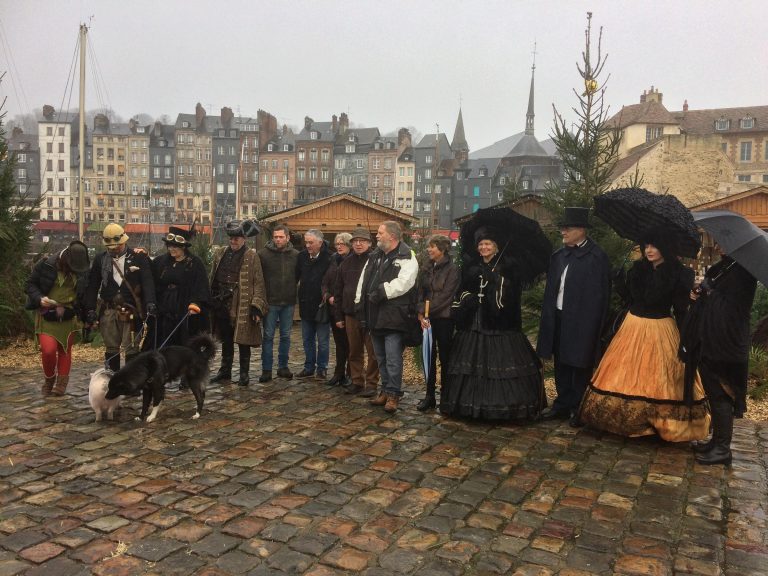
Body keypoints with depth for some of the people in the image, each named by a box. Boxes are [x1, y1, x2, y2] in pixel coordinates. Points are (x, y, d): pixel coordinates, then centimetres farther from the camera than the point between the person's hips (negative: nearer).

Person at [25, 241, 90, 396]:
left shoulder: (83, 271, -2)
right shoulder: (46, 265, -10)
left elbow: (86, 295, 8)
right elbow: (30, 285, 0)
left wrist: (88, 317, 4)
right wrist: (39, 298, -18)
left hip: (69, 317, 2)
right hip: (47, 315, -2)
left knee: (65, 351, 7)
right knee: (48, 350, -13)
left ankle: (61, 385, 17)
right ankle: (49, 380, 13)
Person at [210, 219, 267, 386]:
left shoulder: (252, 256, -6)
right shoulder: (220, 254, 10)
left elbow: (258, 283, -9)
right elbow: (213, 279, 15)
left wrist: (257, 307, -15)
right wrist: (211, 301, 12)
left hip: (243, 307, -5)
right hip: (222, 304, 5)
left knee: (243, 341, 3)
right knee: (226, 341, 16)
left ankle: (244, 374, 15)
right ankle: (225, 371, 29)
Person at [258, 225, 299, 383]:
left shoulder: (296, 255, 0)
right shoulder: (263, 254, -6)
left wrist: (294, 294, 3)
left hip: (288, 302, 2)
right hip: (270, 302, -2)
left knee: (286, 335, 11)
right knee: (268, 336, 3)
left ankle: (283, 366, 23)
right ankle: (266, 369, 10)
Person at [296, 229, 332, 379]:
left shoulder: (329, 258, -15)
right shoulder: (302, 256, 0)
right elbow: (296, 277, 9)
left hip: (322, 305, -5)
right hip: (306, 305, 5)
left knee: (323, 341, 7)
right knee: (307, 340, 15)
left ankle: (322, 368, 19)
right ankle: (309, 367, 27)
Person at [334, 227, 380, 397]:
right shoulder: (347, 263, 11)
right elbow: (338, 291, 15)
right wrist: (338, 316, 12)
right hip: (351, 314, 5)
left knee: (372, 352, 2)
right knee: (354, 351, 12)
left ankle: (371, 383, 11)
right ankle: (356, 381, 23)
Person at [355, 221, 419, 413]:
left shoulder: (407, 258, -8)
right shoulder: (374, 256, 16)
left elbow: (403, 282, -23)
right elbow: (363, 281, 15)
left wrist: (382, 292, -22)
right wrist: (360, 304, 8)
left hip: (393, 317, -8)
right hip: (375, 316, 8)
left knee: (393, 358, -6)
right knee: (381, 357, 16)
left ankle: (393, 394, 5)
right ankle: (386, 390, 27)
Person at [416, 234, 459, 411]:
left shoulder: (452, 269, -7)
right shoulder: (427, 268, 11)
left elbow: (446, 295, -13)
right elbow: (421, 292, 8)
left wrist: (427, 311, -14)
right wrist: (421, 313, -5)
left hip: (444, 318, -5)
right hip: (427, 319, 5)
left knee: (445, 357, 4)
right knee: (429, 356, 7)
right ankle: (429, 395, 14)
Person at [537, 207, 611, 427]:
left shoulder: (596, 258, -13)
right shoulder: (558, 256, 8)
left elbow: (599, 296, -13)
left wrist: (592, 326, -14)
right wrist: (548, 317, 10)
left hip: (581, 322, -6)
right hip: (558, 319, 7)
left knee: (580, 367, 7)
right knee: (561, 365, 16)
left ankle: (578, 409, 21)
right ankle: (562, 406, 30)